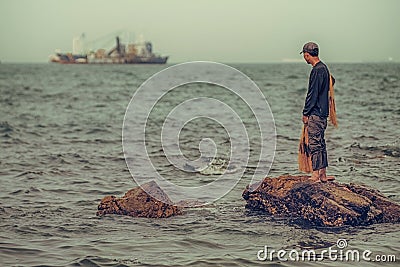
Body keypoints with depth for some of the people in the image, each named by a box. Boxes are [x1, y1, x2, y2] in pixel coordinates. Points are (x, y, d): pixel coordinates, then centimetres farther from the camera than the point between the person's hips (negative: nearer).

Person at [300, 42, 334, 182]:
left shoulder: (317, 70, -16)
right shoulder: (324, 68, 14)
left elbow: (312, 94, -18)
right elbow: (331, 81, 27)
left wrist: (305, 113, -13)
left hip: (315, 113, -10)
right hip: (322, 112, 10)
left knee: (314, 143, -7)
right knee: (320, 143, 12)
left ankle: (316, 175, -7)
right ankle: (322, 175, 16)